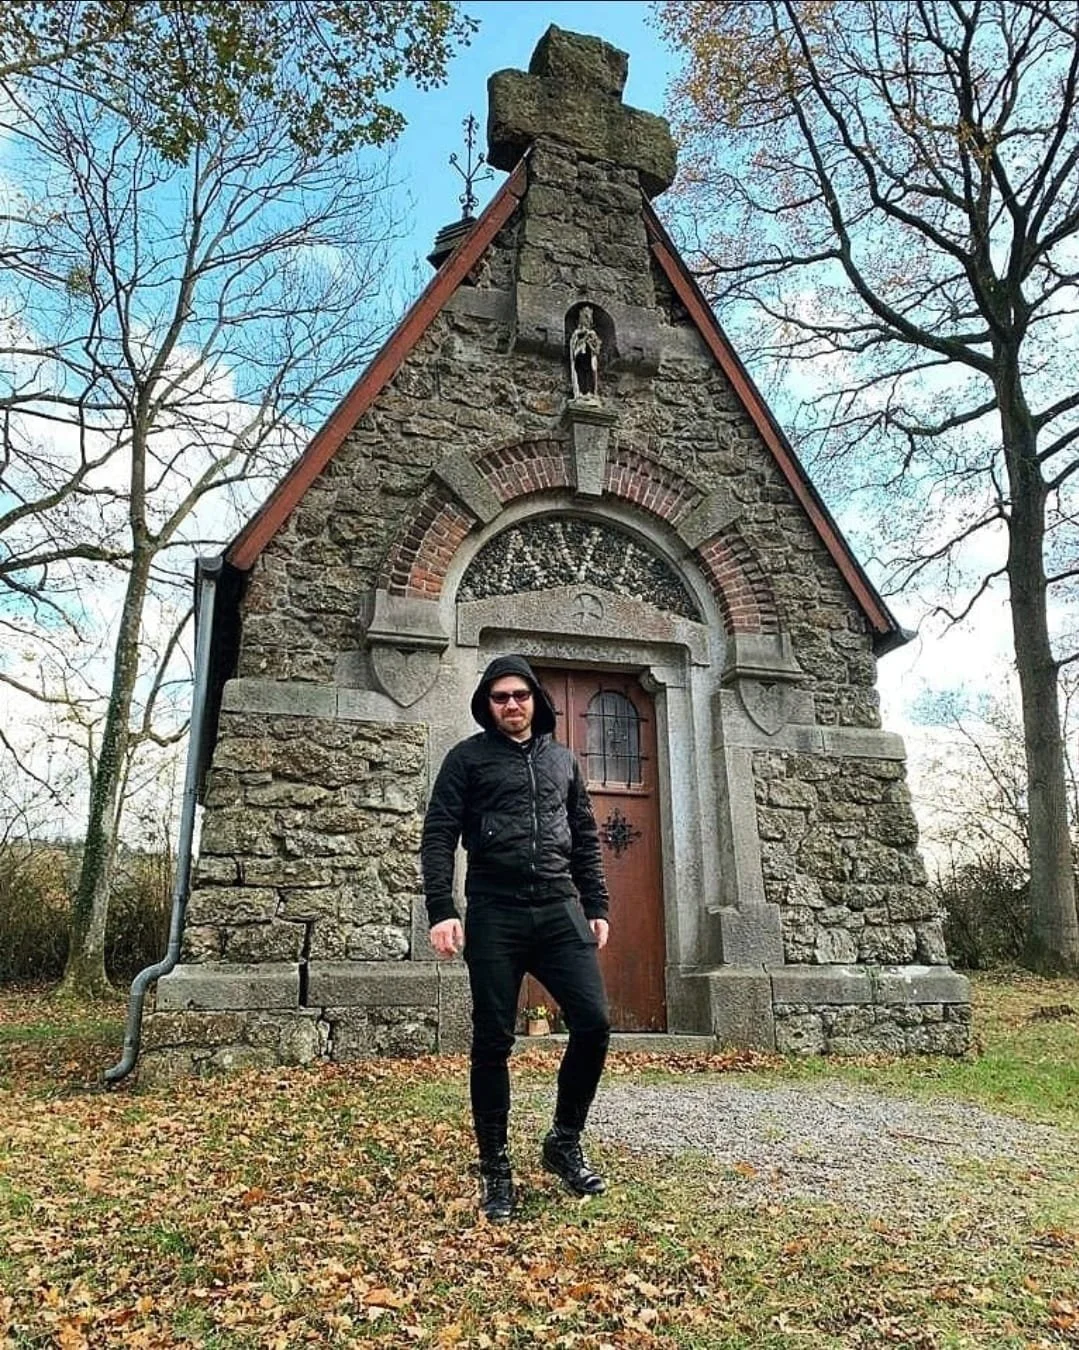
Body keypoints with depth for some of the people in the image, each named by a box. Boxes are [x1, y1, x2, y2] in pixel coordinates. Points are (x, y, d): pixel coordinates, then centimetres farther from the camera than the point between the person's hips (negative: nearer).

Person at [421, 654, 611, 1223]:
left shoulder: (563, 760, 17)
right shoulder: (468, 757, 4)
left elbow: (586, 839, 19)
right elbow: (438, 836, -3)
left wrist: (596, 908, 12)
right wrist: (441, 910, -13)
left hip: (560, 909, 3)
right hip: (494, 914, -3)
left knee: (593, 1023, -5)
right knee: (493, 1043, 3)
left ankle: (565, 1142, 17)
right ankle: (494, 1167, 20)